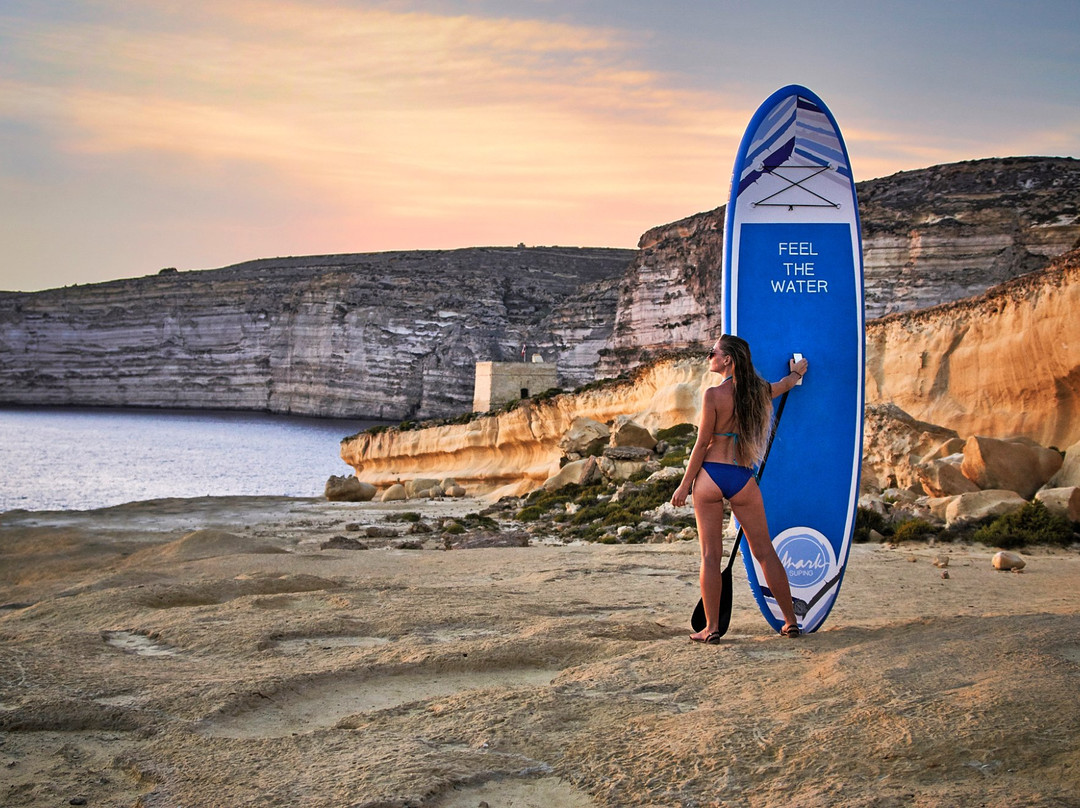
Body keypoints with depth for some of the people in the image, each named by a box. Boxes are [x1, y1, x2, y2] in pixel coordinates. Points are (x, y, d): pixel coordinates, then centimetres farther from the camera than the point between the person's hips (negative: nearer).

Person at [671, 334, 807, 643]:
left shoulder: (714, 395, -9)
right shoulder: (759, 391, 6)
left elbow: (701, 444, -7)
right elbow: (785, 384, 30)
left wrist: (684, 485, 1)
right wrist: (797, 372, 53)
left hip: (710, 476, -3)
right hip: (743, 478, 4)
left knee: (711, 555, 2)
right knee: (765, 551, 12)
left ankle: (711, 628, 3)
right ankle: (791, 621, 17)